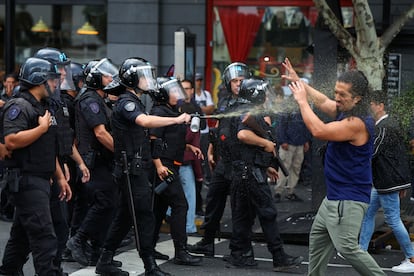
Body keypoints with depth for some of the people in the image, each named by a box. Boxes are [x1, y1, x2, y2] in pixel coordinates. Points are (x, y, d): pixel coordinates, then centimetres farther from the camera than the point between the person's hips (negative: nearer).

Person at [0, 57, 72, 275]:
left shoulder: (42, 108, 20)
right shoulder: (19, 106, -11)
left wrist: (60, 177, 22)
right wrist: (42, 128, -18)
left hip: (41, 181, 10)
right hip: (27, 181, -10)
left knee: (22, 236, 15)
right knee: (44, 237, -14)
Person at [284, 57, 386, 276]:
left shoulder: (358, 123, -24)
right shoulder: (346, 112, 5)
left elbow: (319, 131, -31)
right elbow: (323, 102, 22)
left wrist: (301, 100, -20)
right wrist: (299, 81, 20)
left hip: (348, 200, -11)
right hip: (334, 196, 11)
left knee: (347, 247, -20)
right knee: (317, 237, 23)